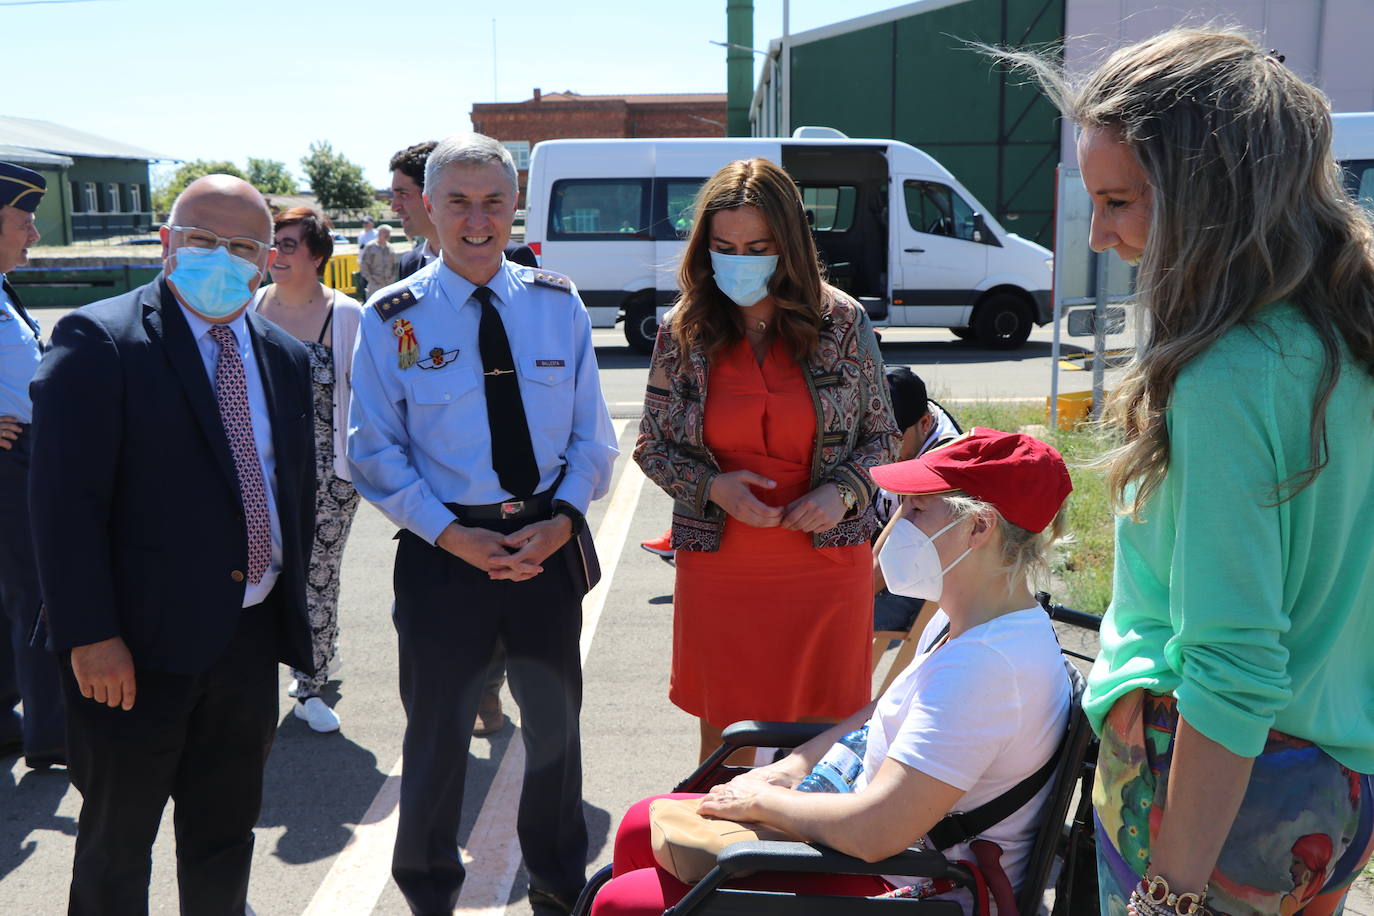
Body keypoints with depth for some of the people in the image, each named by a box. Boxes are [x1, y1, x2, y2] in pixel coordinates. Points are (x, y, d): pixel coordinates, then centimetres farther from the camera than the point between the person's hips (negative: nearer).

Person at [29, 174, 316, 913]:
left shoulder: (285, 358, 8)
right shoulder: (98, 340, -11)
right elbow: (64, 500, -16)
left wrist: (288, 607, 11)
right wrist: (90, 637, -19)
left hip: (251, 641, 6)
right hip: (137, 650, -5)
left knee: (226, 836, 20)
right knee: (117, 842, 13)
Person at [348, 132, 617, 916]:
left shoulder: (559, 305, 2)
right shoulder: (393, 319, -5)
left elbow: (592, 434, 4)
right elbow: (376, 454, -5)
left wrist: (564, 519, -12)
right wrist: (451, 535, -15)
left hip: (549, 541, 3)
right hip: (446, 549, -2)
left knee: (556, 718, 18)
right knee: (440, 730, 13)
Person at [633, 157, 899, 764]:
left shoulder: (843, 322, -3)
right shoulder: (682, 332, -2)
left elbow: (880, 435, 6)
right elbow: (652, 446, 6)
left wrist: (843, 490, -13)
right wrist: (713, 487, -12)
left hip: (826, 561, 0)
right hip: (718, 566, 1)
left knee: (825, 727, 10)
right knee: (723, 728, 12)